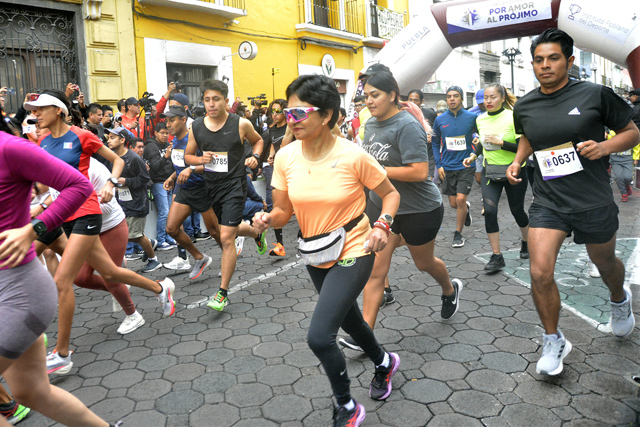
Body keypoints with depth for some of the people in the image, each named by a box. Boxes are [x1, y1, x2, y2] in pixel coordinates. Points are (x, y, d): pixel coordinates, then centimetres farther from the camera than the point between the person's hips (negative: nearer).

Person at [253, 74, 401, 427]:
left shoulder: (352, 155, -19)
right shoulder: (286, 157, -7)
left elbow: (390, 193, -5)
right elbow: (284, 211, 0)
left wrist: (382, 226, -21)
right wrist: (268, 219, -21)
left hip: (352, 253, -6)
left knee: (319, 336, -16)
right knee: (348, 320, 25)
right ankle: (384, 363, 57)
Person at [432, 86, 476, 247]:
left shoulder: (471, 117, -5)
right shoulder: (440, 120, 0)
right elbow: (435, 143, 9)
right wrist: (438, 165, 3)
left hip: (466, 166, -2)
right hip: (448, 167, 3)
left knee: (460, 199, -12)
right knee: (453, 203, 9)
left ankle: (458, 234, 6)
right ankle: (466, 209, 45)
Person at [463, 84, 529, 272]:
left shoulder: (513, 118, -13)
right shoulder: (480, 119, 3)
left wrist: (501, 142, -25)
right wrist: (474, 155, 6)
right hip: (490, 171, 4)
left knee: (517, 210, 10)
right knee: (489, 211, -11)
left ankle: (526, 244, 40)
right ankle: (497, 256, -1)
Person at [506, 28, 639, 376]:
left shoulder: (595, 95, -8)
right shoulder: (524, 106, 2)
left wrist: (603, 147, -17)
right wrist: (517, 161, 5)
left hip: (593, 202, -1)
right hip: (547, 201, 2)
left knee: (606, 264, 20)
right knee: (540, 273, -11)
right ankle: (554, 341, 13)